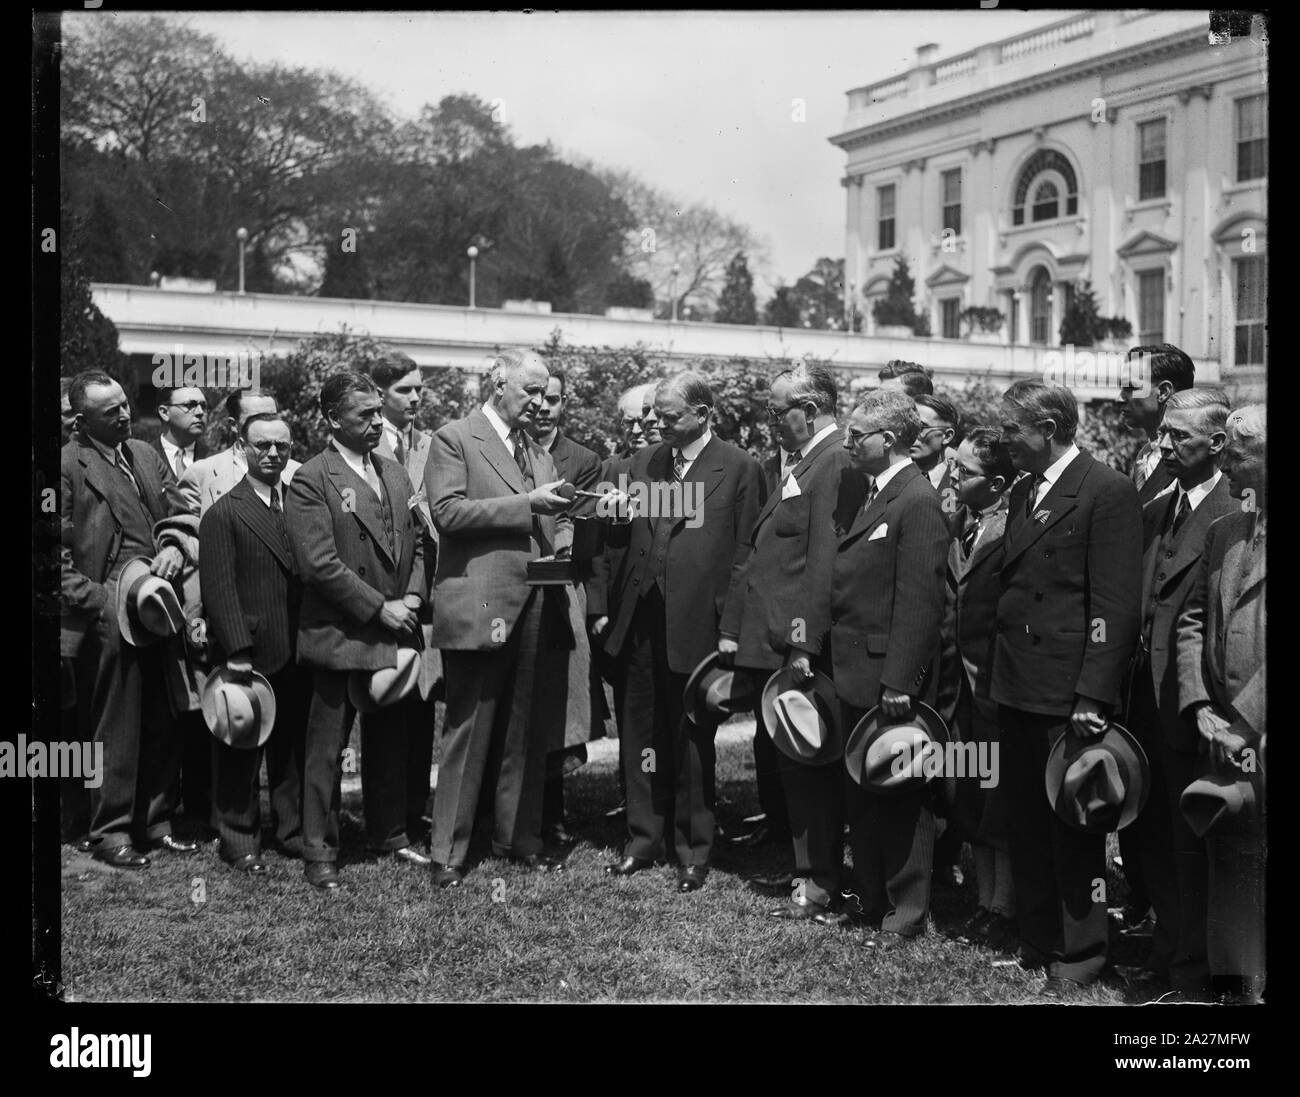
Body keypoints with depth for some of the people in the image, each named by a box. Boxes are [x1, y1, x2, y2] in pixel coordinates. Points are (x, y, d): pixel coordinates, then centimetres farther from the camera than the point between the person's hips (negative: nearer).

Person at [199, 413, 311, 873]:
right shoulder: (224, 513, -4)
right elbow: (219, 589, -9)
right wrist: (236, 651, -16)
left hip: (297, 655, 5)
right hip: (249, 657, -5)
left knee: (293, 749, 13)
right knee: (240, 753, 4)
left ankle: (293, 831, 24)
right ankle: (239, 841, 14)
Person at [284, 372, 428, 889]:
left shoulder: (395, 473, 13)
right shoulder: (311, 480, -10)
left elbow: (416, 543, 16)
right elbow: (319, 563, -16)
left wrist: (412, 597, -2)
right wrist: (379, 608, -15)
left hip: (394, 635, 6)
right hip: (340, 638, -6)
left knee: (390, 743, 16)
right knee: (326, 749, 2)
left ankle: (389, 835, 30)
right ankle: (319, 852, 12)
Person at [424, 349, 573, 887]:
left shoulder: (539, 452, 20)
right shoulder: (453, 439, -1)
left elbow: (556, 520, 24)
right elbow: (447, 512, -13)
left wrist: (564, 540, 1)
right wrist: (525, 505, -17)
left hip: (535, 607, 6)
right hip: (479, 607, -6)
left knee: (526, 731, 11)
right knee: (469, 732, -2)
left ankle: (518, 836, 23)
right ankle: (448, 853, 5)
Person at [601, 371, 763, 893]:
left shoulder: (738, 467, -3)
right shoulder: (644, 462, 13)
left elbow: (744, 551, -5)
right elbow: (623, 536, 15)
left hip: (695, 623, -5)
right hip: (640, 621, 5)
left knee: (692, 738, 5)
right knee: (641, 732, 11)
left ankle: (693, 850, 18)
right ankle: (644, 838, 24)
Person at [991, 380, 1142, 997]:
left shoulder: (1108, 493, -11)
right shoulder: (1022, 493, 14)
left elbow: (1116, 605, -15)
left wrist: (1093, 697, -19)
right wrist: (996, 676, 11)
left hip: (1069, 696, -8)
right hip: (1016, 690, 8)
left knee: (1073, 829, 3)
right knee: (1027, 825, 15)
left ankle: (1079, 957, 16)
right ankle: (1035, 945, 28)